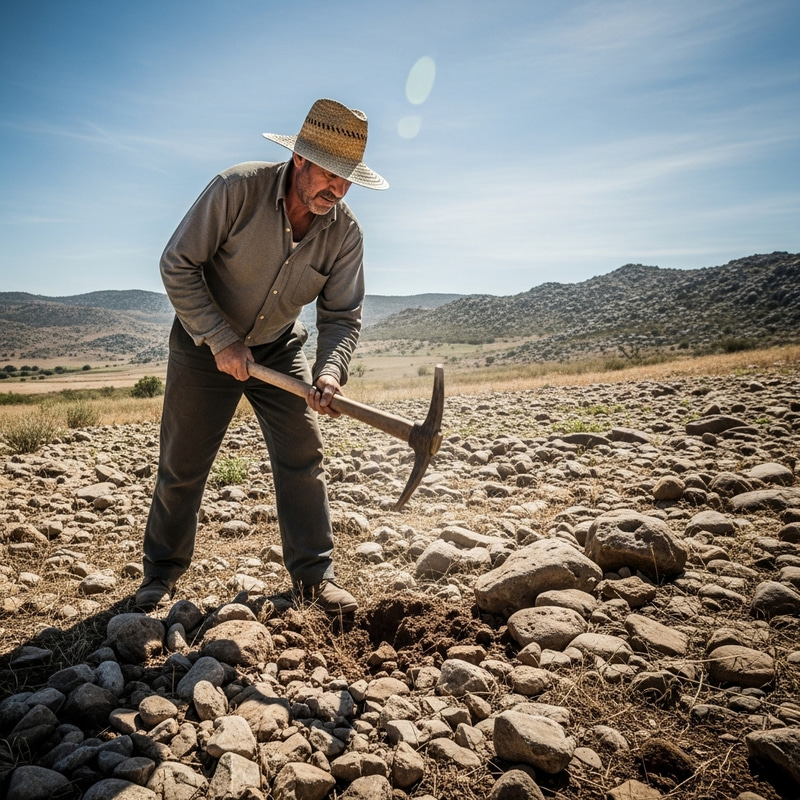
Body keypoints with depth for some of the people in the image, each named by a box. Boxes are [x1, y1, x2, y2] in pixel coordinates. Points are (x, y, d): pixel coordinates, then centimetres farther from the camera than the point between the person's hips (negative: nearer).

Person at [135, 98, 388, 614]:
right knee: (182, 464, 4)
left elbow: (342, 316, -11)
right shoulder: (238, 188, -24)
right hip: (204, 343, -2)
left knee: (303, 456, -4)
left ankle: (315, 575, 9)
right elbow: (177, 265, -19)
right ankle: (161, 574, 24)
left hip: (279, 349, 3)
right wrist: (221, 339, -24)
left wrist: (330, 371, -30)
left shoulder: (346, 233, -13)